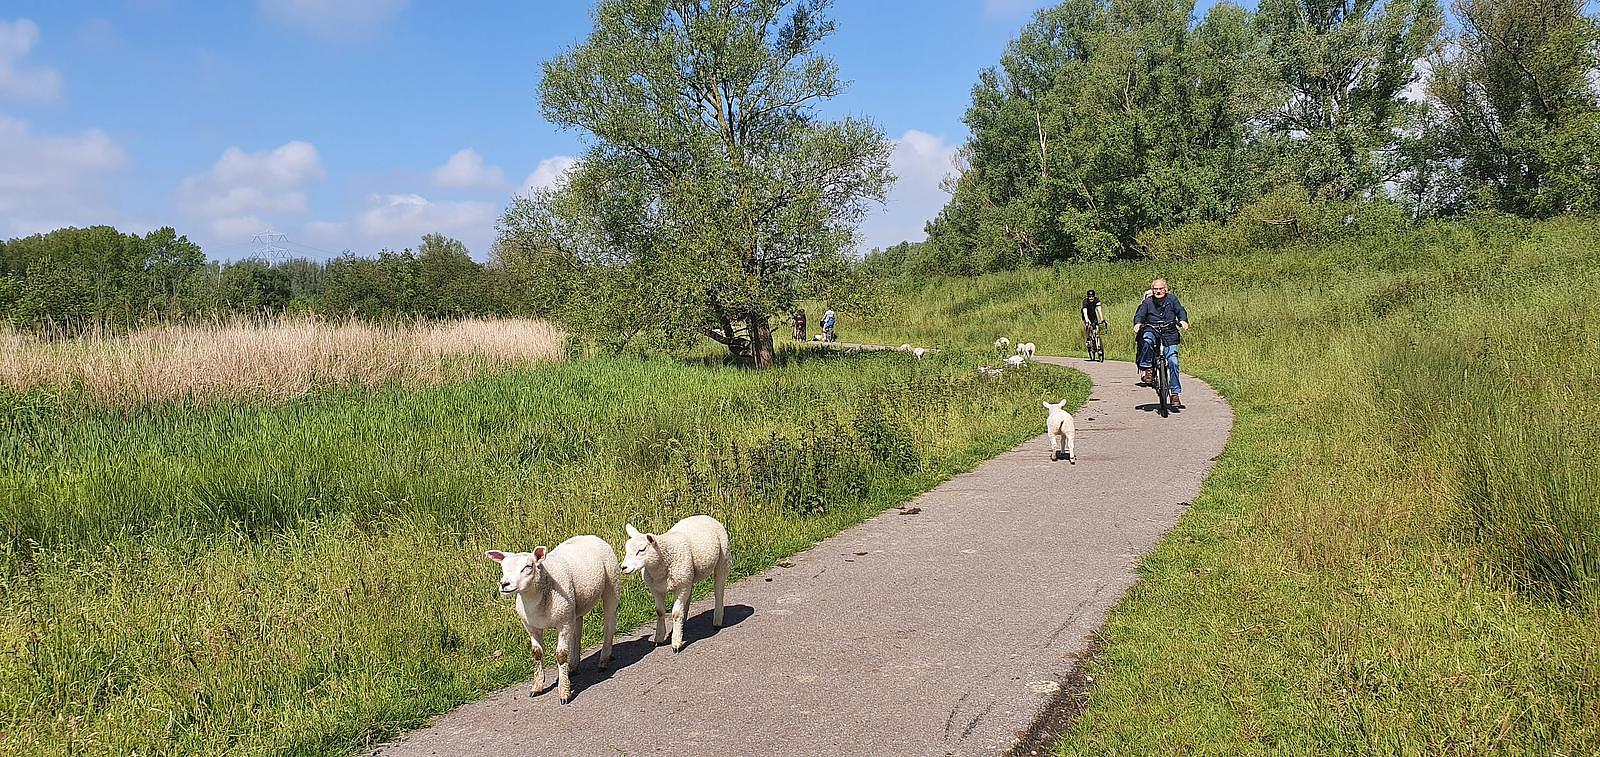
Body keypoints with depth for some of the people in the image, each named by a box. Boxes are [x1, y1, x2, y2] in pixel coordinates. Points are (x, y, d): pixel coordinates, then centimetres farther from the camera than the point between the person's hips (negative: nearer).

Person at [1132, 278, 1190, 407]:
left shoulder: (1172, 299, 7)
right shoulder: (1147, 303, 3)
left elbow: (1180, 310, -2)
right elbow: (1139, 314, -8)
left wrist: (1183, 320, -24)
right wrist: (1137, 323, -31)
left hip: (1170, 335, 1)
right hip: (1152, 332, -1)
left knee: (1173, 362, -9)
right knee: (1146, 340, -38)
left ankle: (1175, 394, 0)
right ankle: (1146, 369, -27)